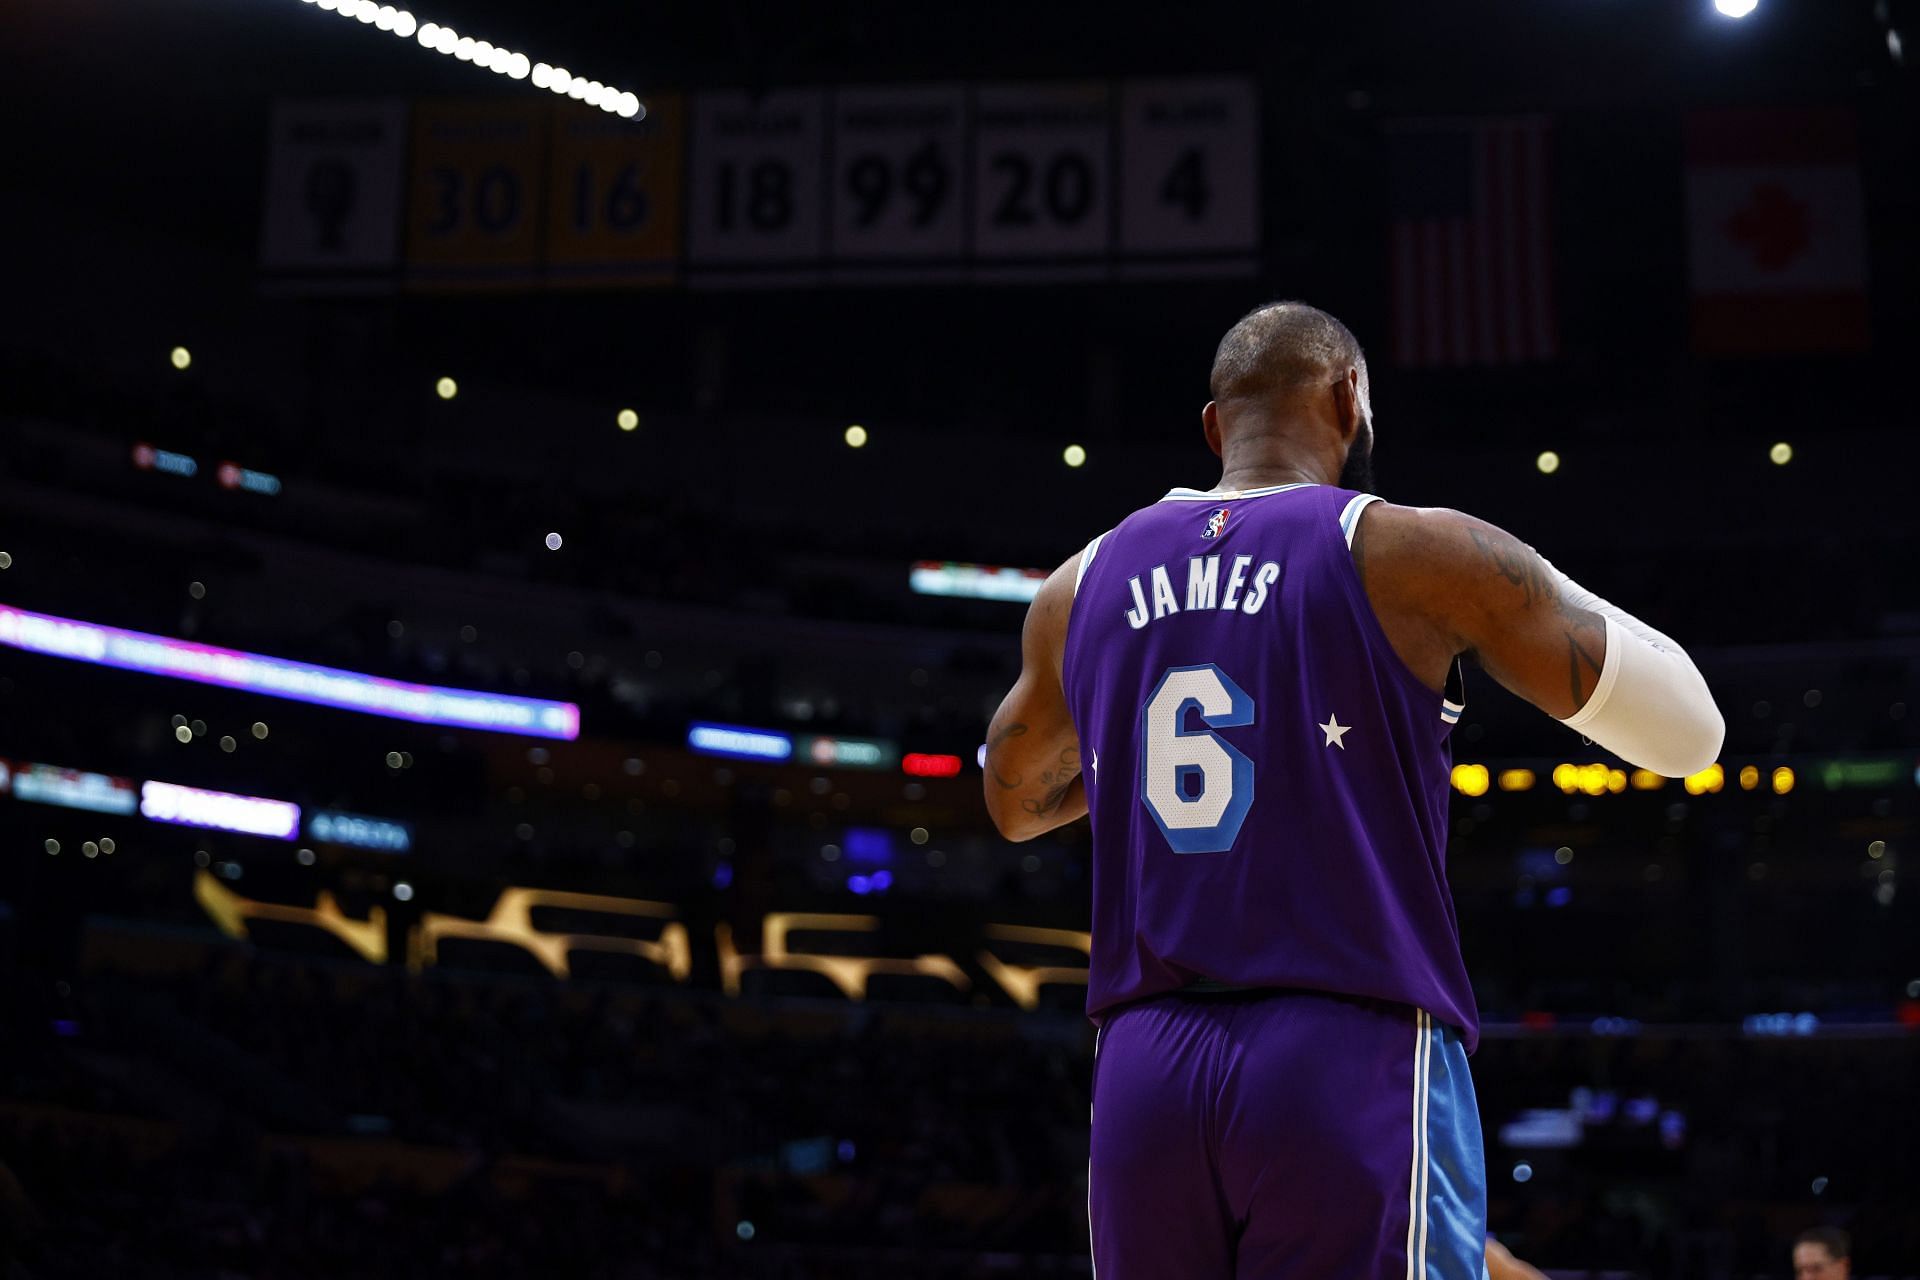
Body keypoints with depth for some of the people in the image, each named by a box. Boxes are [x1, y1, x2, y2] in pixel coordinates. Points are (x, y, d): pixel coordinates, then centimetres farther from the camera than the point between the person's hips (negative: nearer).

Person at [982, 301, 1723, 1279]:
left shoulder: (1083, 585, 13)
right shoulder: (1414, 553, -1)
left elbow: (1016, 805, 31)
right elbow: (1688, 732, 7)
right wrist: (1538, 591, 22)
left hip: (1141, 1074, 5)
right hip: (1353, 1062, -4)